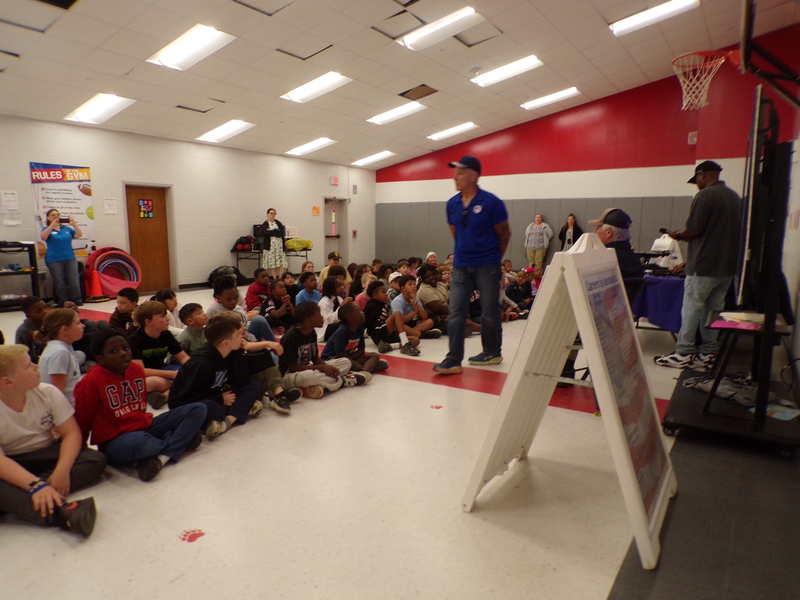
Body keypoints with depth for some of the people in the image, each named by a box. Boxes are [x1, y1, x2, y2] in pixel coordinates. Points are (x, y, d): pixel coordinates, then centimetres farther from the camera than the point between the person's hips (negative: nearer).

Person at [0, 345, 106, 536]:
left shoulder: (48, 392, -11)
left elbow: (72, 432, -13)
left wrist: (62, 471, -30)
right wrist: (35, 484, -44)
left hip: (47, 456, 3)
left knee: (96, 460, -23)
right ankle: (60, 511, -50)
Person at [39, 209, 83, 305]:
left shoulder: (67, 228, 14)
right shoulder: (47, 230, 6)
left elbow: (79, 235, 1)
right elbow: (43, 237, -16)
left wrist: (74, 224, -14)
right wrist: (53, 225, -21)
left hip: (70, 258, 2)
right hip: (54, 260, -2)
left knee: (74, 282, -4)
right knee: (60, 284, 1)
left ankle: (78, 301, 6)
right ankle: (63, 303, 11)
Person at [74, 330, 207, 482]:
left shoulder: (137, 370, 3)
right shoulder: (92, 380, -14)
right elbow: (82, 419, -5)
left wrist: (145, 422, 5)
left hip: (145, 428, 7)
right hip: (115, 443, -7)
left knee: (198, 409, -5)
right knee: (140, 442, -43)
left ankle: (162, 457, -22)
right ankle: (182, 440, -8)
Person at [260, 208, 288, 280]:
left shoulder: (278, 223, 13)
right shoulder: (264, 224, 4)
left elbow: (283, 233, 0)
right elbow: (265, 233, -13)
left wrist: (271, 232, -7)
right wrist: (277, 231, -5)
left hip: (280, 245, 3)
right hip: (270, 246, -3)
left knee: (283, 263, -5)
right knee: (272, 263, -5)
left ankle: (280, 278, -2)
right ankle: (275, 279, -1)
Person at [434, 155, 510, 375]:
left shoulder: (491, 202, -11)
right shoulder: (452, 204, 3)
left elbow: (505, 235, -2)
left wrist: (492, 258, 8)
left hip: (487, 266, -4)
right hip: (461, 265, 5)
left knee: (490, 311, 8)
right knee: (456, 311, -3)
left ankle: (492, 352, 25)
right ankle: (453, 359, -1)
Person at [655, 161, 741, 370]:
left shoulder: (704, 196, -13)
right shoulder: (735, 196, 13)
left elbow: (693, 231, -18)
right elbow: (729, 231, 19)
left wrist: (678, 235, 4)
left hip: (704, 266, -8)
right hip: (728, 265, 8)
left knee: (692, 308, -1)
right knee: (714, 309, 11)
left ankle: (684, 353, 2)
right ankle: (709, 353, 15)